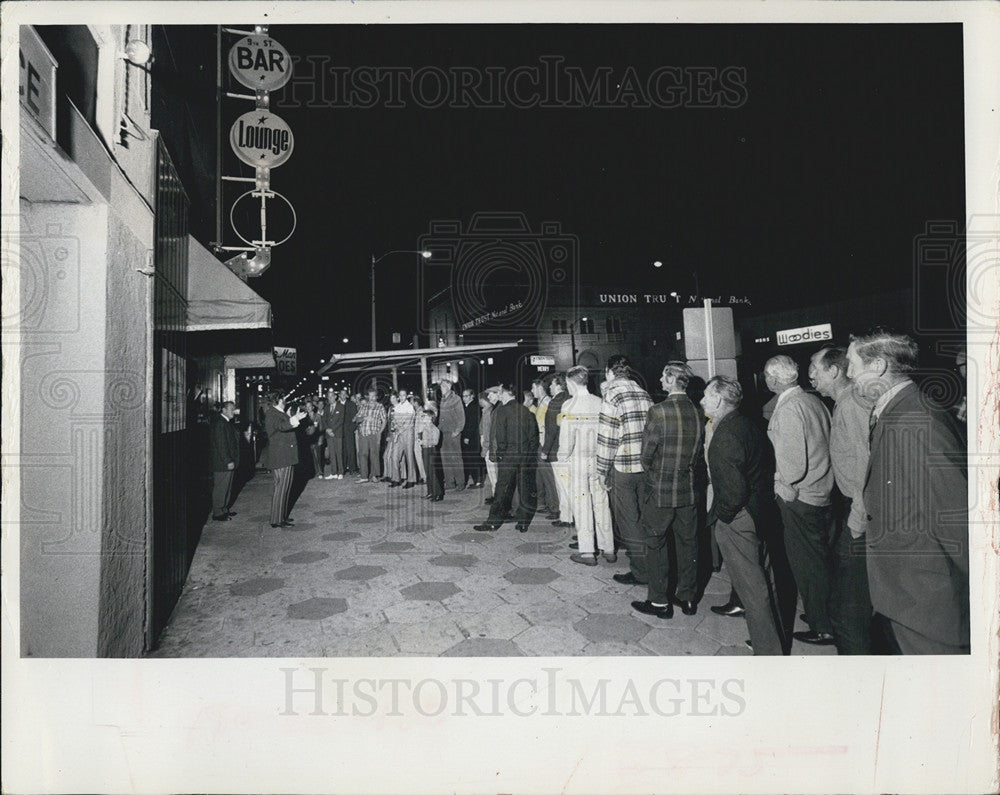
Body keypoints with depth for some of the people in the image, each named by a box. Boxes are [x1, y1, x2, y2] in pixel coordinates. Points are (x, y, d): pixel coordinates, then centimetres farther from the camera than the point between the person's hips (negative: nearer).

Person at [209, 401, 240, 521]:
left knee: (227, 487, 16)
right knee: (220, 488, -2)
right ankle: (217, 513, 5)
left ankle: (224, 509, 26)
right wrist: (228, 461, -21)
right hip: (222, 463, -10)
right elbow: (221, 445, -20)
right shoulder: (219, 423, -16)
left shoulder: (228, 422, 14)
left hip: (229, 462, 10)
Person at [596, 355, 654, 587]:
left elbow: (607, 437, -13)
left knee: (629, 522, 3)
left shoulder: (613, 395, -11)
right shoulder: (644, 394, 8)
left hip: (623, 469, -6)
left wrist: (602, 471, -5)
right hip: (647, 466, 6)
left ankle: (641, 572, 8)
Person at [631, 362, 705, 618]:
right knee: (687, 544, 15)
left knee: (656, 546, 8)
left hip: (660, 491, -5)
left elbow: (647, 454, -12)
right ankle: (687, 597, 27)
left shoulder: (658, 412, -18)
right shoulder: (698, 412, -2)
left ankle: (659, 602, 16)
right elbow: (700, 452, 8)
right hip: (688, 491, 5)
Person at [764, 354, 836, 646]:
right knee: (820, 559, 20)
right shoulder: (814, 400, 8)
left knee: (807, 564, 3)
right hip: (821, 493, 9)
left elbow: (793, 456, -24)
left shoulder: (788, 408, -19)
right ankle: (828, 615, 34)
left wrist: (787, 488, -9)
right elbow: (824, 445, 13)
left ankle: (823, 629, 13)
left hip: (799, 498, -9)